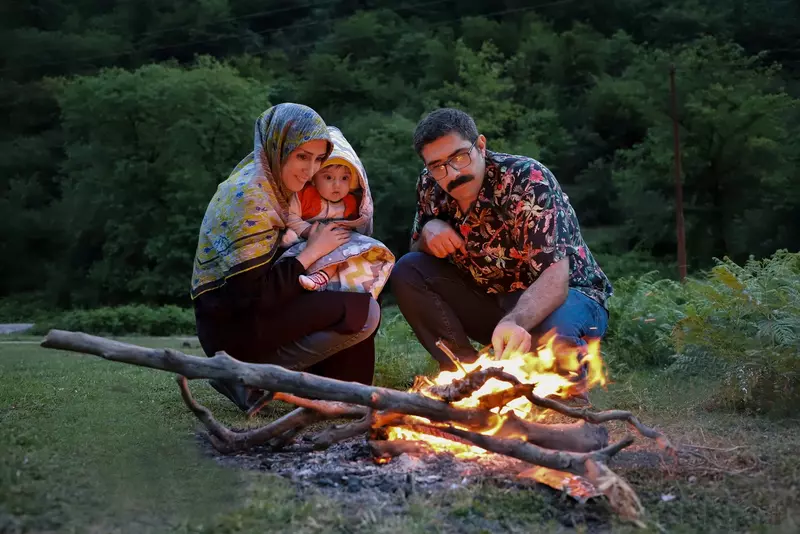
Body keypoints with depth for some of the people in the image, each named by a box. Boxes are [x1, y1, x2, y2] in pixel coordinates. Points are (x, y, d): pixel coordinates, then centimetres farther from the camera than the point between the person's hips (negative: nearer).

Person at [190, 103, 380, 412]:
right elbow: (255, 294, -24)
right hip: (232, 327, -10)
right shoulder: (249, 197, -19)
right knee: (363, 313, -19)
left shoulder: (272, 186, 11)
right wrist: (313, 251, -15)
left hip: (251, 314, 10)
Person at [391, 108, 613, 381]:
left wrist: (514, 323, -56)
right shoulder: (430, 185, -8)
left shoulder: (529, 181, -26)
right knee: (406, 271, -13)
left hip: (564, 294, -5)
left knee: (551, 331, -40)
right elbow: (418, 251, 7)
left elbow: (554, 278, -35)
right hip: (493, 297, 5)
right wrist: (429, 231, -19)